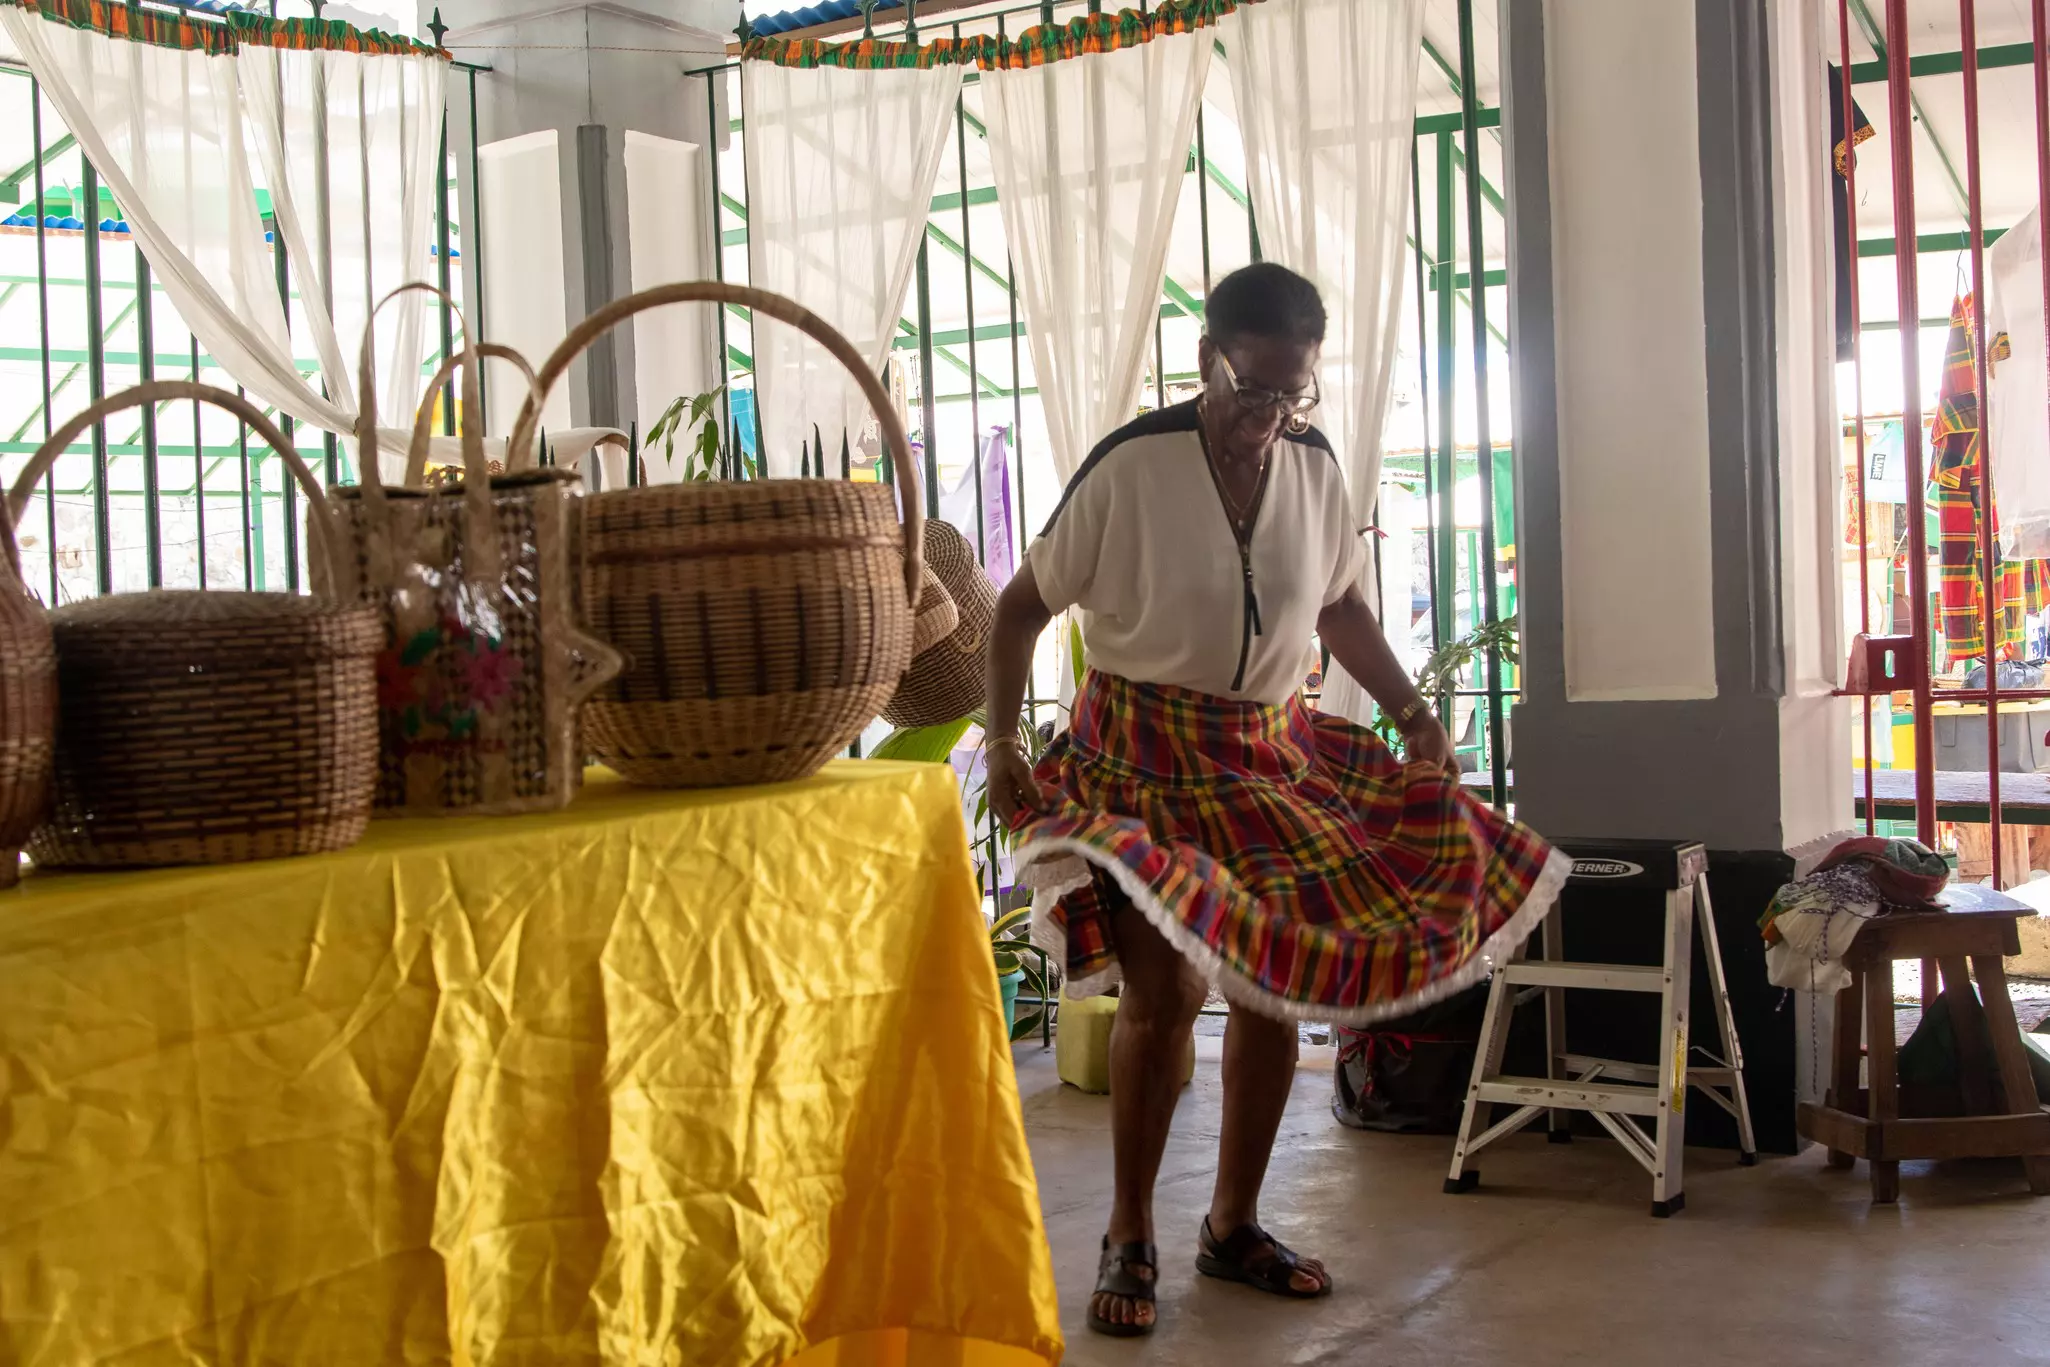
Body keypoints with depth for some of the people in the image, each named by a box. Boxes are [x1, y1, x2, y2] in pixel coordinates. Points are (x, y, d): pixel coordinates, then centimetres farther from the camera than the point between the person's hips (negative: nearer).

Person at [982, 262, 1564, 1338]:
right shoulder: (1130, 467, -14)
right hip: (1144, 756, -5)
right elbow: (1023, 607, -6)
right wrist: (1004, 743, -15)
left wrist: (1411, 712, 6)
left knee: (1277, 981, 5)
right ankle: (1130, 1239, 4)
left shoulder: (1314, 465, 0)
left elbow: (1339, 605, 16)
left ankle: (1233, 1227, 23)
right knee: (1167, 985, -16)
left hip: (1271, 755, 5)